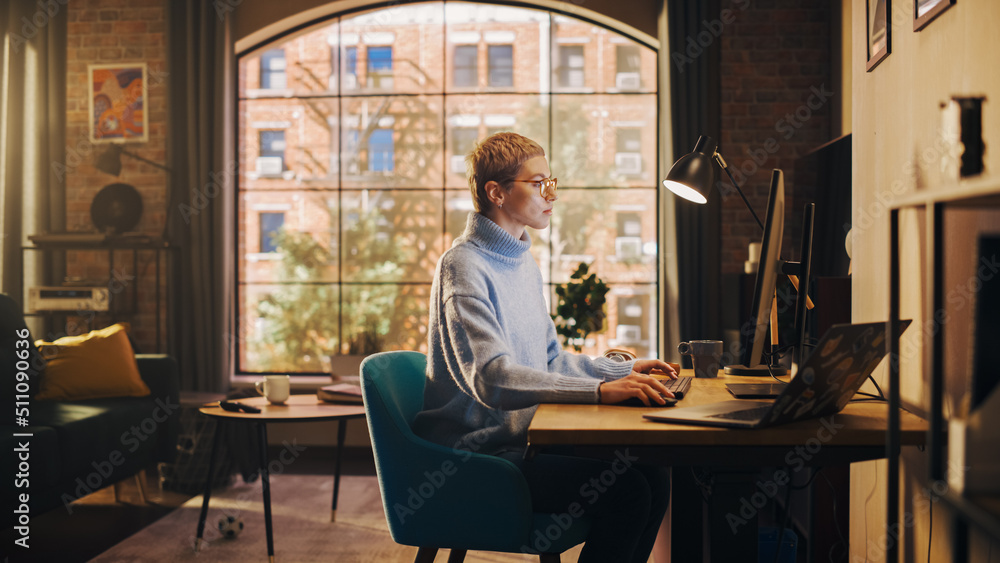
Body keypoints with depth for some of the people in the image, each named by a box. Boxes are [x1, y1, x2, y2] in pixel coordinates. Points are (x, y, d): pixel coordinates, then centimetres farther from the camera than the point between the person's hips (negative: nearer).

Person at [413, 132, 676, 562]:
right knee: (623, 492, -23)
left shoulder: (523, 261, 17)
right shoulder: (463, 267, -14)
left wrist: (624, 370, 10)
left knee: (652, 474, -5)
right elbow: (492, 379, -27)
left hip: (524, 438, 9)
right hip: (479, 453, -9)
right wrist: (600, 390, -33)